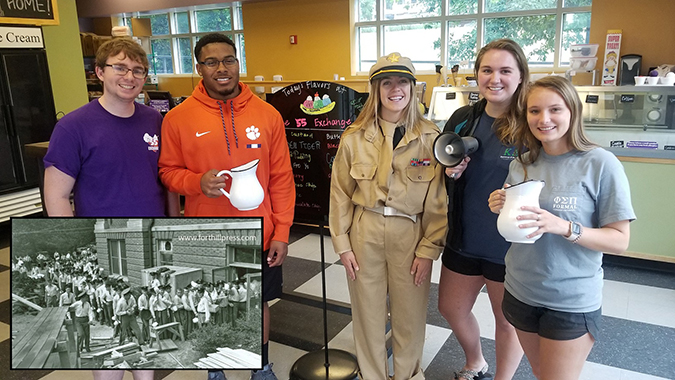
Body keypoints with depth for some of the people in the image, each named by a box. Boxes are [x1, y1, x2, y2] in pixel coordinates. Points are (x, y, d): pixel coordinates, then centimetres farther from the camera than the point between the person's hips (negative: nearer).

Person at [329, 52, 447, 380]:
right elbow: (340, 194, 2)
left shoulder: (431, 138, -4)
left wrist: (429, 250, -5)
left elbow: (438, 199, -3)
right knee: (368, 313, 13)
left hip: (411, 234, 0)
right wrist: (342, 244, 0)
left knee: (410, 316, 12)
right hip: (365, 232, 1)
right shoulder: (354, 137, -2)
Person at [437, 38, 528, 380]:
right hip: (463, 239, 5)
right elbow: (442, 179, 11)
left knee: (507, 320, 14)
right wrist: (451, 173, -10)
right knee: (451, 308, 20)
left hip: (511, 246, -5)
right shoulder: (462, 120, 0)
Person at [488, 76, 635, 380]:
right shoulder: (522, 164, 0)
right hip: (520, 292, 5)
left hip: (571, 301, -4)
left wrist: (564, 227, -29)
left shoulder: (601, 164, -15)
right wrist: (500, 209, -11)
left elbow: (620, 241, -14)